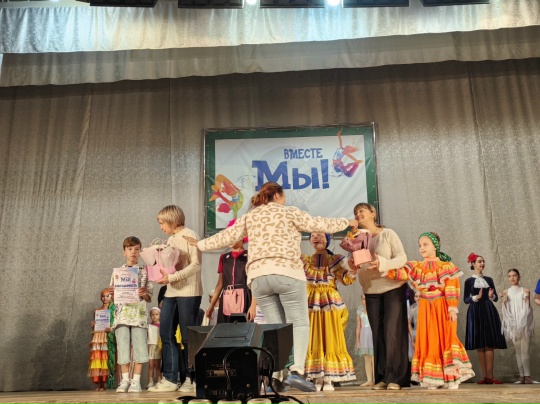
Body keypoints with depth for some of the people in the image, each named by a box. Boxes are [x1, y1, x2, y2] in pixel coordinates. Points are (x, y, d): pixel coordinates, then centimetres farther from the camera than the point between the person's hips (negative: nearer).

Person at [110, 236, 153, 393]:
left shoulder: (144, 271, 8)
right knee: (123, 347, -1)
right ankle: (125, 380, 7)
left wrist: (144, 294, -13)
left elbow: (149, 297, 8)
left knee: (139, 346, -4)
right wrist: (112, 293, -9)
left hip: (139, 314, -1)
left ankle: (136, 380, 2)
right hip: (122, 314, 1)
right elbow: (113, 296, 13)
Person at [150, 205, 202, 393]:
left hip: (189, 292, -7)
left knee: (187, 336, -1)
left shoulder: (189, 236, -6)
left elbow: (196, 265, -15)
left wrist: (172, 277, -23)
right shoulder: (170, 240, 17)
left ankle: (192, 380, 11)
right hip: (171, 292, 8)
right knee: (166, 334, 3)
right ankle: (169, 379, 11)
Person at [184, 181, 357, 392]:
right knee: (299, 322, 1)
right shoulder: (289, 212, 11)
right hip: (286, 273, -4)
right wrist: (347, 222, 27)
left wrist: (200, 244, 36)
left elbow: (225, 236, 22)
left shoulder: (249, 217, 21)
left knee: (276, 327, 10)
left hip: (258, 276, 4)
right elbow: (320, 225, 13)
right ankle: (297, 371, -16)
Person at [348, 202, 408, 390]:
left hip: (393, 287, -4)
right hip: (371, 291, 4)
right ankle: (382, 378, 9)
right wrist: (352, 266, -15)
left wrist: (382, 264, -27)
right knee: (377, 334, 3)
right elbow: (355, 265, 9)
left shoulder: (388, 234, -3)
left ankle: (395, 378, -3)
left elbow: (402, 257, -11)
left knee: (393, 332, -8)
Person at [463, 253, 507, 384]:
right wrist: (476, 297, -17)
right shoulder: (469, 281, 3)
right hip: (476, 313, -2)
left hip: (489, 312, 3)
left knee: (490, 344, -5)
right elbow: (465, 299, 0)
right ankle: (484, 376, 2)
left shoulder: (489, 280, 12)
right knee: (480, 345, -2)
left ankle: (489, 376, -6)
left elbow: (496, 298, 11)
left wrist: (491, 296, -11)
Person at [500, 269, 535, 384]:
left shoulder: (525, 291, 5)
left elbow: (528, 309, 5)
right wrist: (504, 300, -9)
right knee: (518, 350, 3)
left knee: (524, 350, -7)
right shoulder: (506, 292, 8)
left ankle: (527, 376, -6)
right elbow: (506, 310, 7)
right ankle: (522, 376, 6)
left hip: (524, 322, -1)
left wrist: (527, 298, -11)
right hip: (513, 324, 1)